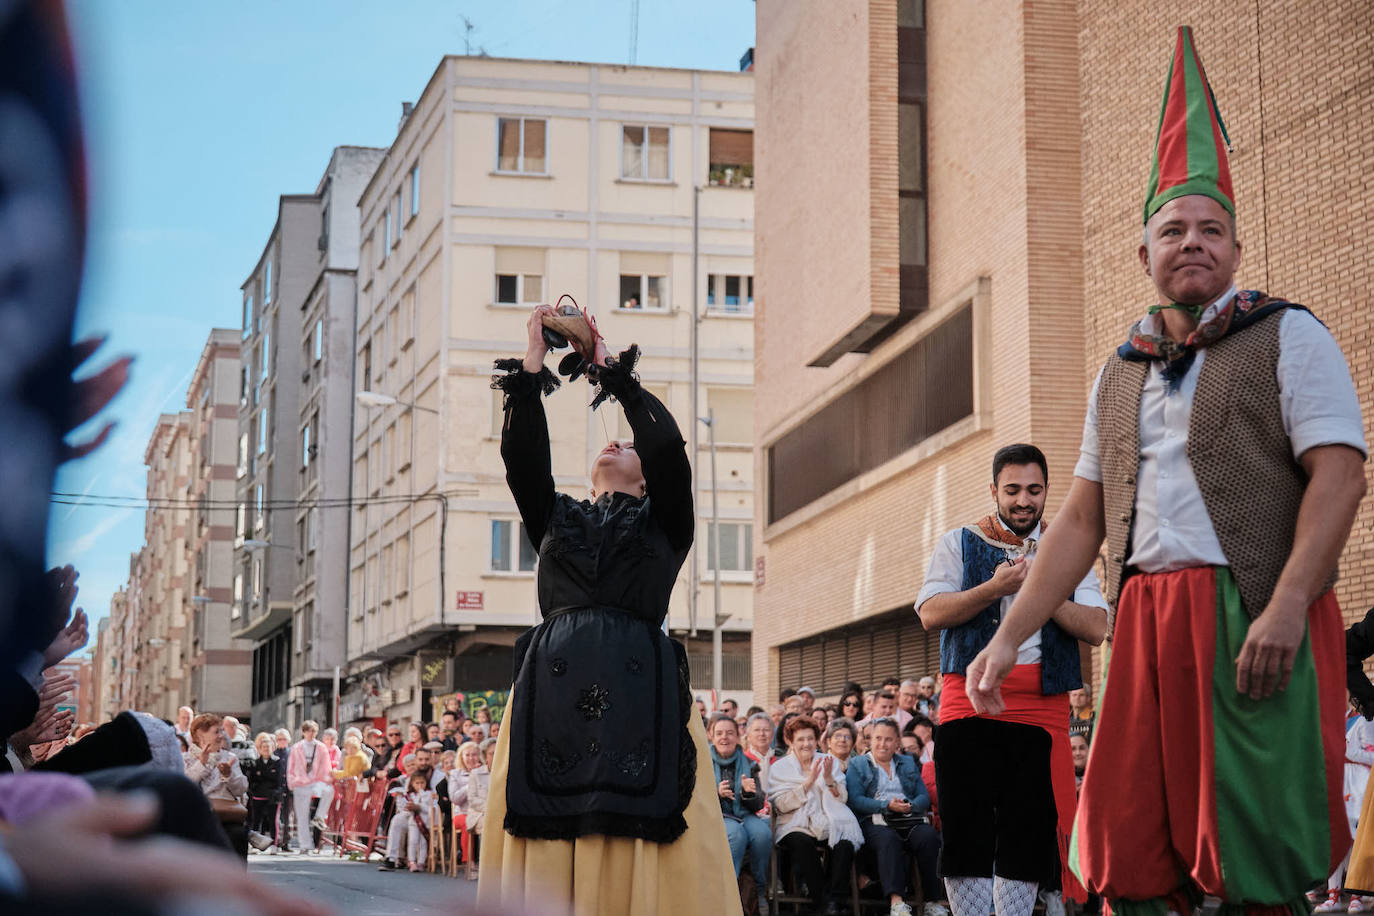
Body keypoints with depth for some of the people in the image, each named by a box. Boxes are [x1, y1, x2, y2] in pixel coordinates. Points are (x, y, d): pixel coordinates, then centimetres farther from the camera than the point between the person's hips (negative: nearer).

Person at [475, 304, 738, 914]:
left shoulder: (661, 522, 19)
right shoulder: (556, 518, 25)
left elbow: (667, 443, 4)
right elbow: (522, 453, 11)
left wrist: (610, 368, 11)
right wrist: (533, 362, 10)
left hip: (639, 686, -2)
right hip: (554, 679, 2)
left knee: (647, 843, -10)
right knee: (550, 850, -7)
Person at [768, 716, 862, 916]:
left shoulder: (827, 761, 16)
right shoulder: (779, 768, 9)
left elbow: (842, 799, 9)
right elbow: (782, 805, -6)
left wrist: (829, 780, -10)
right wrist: (808, 782, -14)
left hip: (829, 823, 2)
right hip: (796, 825, -2)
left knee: (845, 843, -31)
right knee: (802, 843, -36)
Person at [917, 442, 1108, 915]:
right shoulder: (959, 544, 9)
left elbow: (1096, 627, -1)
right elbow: (930, 613, -6)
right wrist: (996, 587, -17)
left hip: (1042, 710, 1)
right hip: (969, 705, -1)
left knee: (1028, 836, 1)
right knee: (967, 831, -3)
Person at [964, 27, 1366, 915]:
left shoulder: (1287, 336, 3)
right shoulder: (1120, 376, 20)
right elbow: (1081, 519, 20)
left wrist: (1286, 607, -20)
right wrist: (1009, 637, 12)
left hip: (1254, 618, -5)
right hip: (1144, 625, 5)